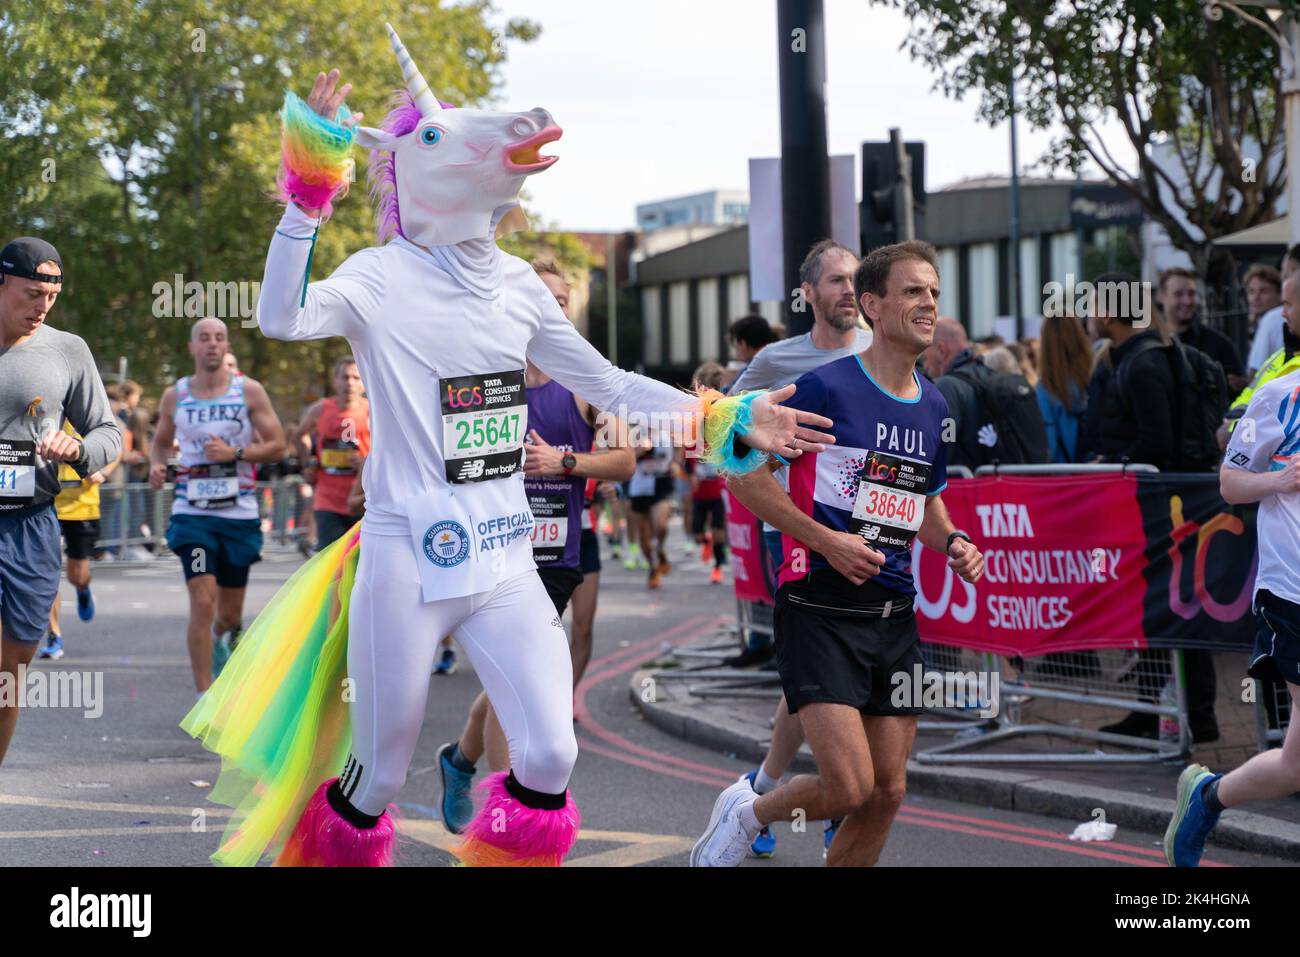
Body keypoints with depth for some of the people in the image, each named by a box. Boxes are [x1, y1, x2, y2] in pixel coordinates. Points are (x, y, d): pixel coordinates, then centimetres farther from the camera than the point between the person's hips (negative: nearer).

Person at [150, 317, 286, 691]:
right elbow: (161, 442, 19)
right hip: (192, 513, -1)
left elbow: (277, 446, 0)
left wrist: (235, 453, -16)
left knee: (230, 614, 11)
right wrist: (156, 465, -3)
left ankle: (221, 639, 48)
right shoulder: (175, 396, 5)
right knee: (202, 603, -16)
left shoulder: (249, 391, 0)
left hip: (240, 514, 1)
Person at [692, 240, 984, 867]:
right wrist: (826, 540, -15)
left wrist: (952, 543, 5)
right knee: (849, 787, -15)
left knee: (887, 792, 5)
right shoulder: (826, 386, -10)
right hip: (821, 609, -7)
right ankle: (746, 813, 14)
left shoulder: (934, 407, 12)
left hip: (894, 615, 7)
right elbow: (743, 473, -8)